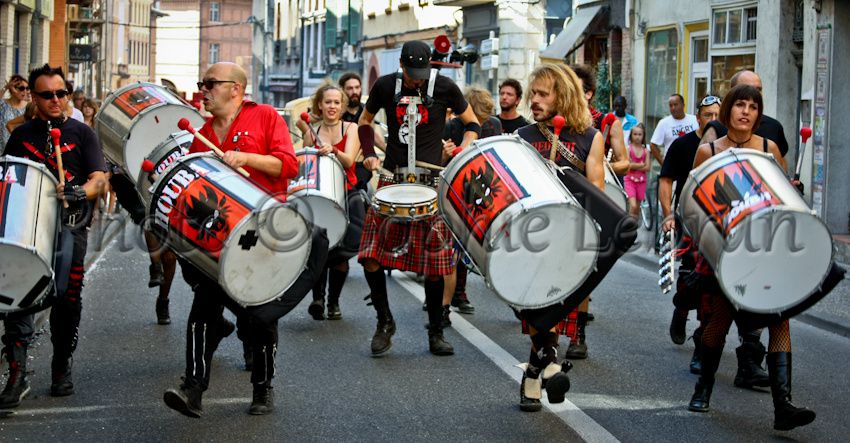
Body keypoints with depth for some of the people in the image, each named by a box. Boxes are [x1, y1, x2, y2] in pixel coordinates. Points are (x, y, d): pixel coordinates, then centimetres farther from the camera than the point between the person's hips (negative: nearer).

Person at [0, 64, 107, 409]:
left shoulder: (81, 133, 8)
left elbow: (99, 179, -1)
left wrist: (80, 192, -22)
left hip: (69, 223, -1)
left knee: (67, 297, -2)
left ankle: (62, 368, 16)